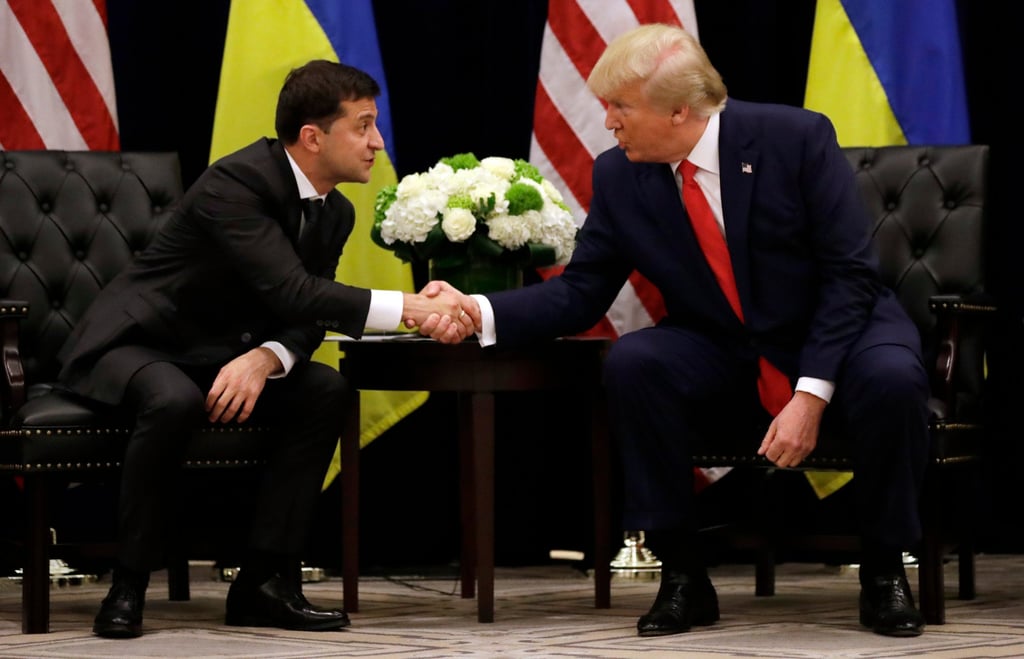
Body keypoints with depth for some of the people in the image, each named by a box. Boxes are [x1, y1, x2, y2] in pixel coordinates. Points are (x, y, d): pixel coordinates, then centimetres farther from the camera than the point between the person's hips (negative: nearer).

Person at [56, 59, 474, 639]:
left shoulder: (335, 213, 2)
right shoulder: (235, 183, -25)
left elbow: (306, 322, -1)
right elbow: (292, 292, -35)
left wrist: (265, 358, -25)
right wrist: (412, 308, -38)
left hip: (217, 358, 8)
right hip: (132, 345, -7)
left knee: (328, 391, -16)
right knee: (175, 402, -39)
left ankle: (266, 579, -14)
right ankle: (129, 585, -23)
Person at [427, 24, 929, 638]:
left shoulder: (797, 138, -16)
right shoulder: (619, 176, -5)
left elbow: (850, 275, -15)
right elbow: (580, 293, -2)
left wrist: (811, 396, -24)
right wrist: (481, 312, -20)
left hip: (838, 338, -3)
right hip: (725, 367, 3)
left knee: (892, 380, -36)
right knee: (632, 362, -27)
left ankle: (884, 571, -10)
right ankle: (684, 575, -15)